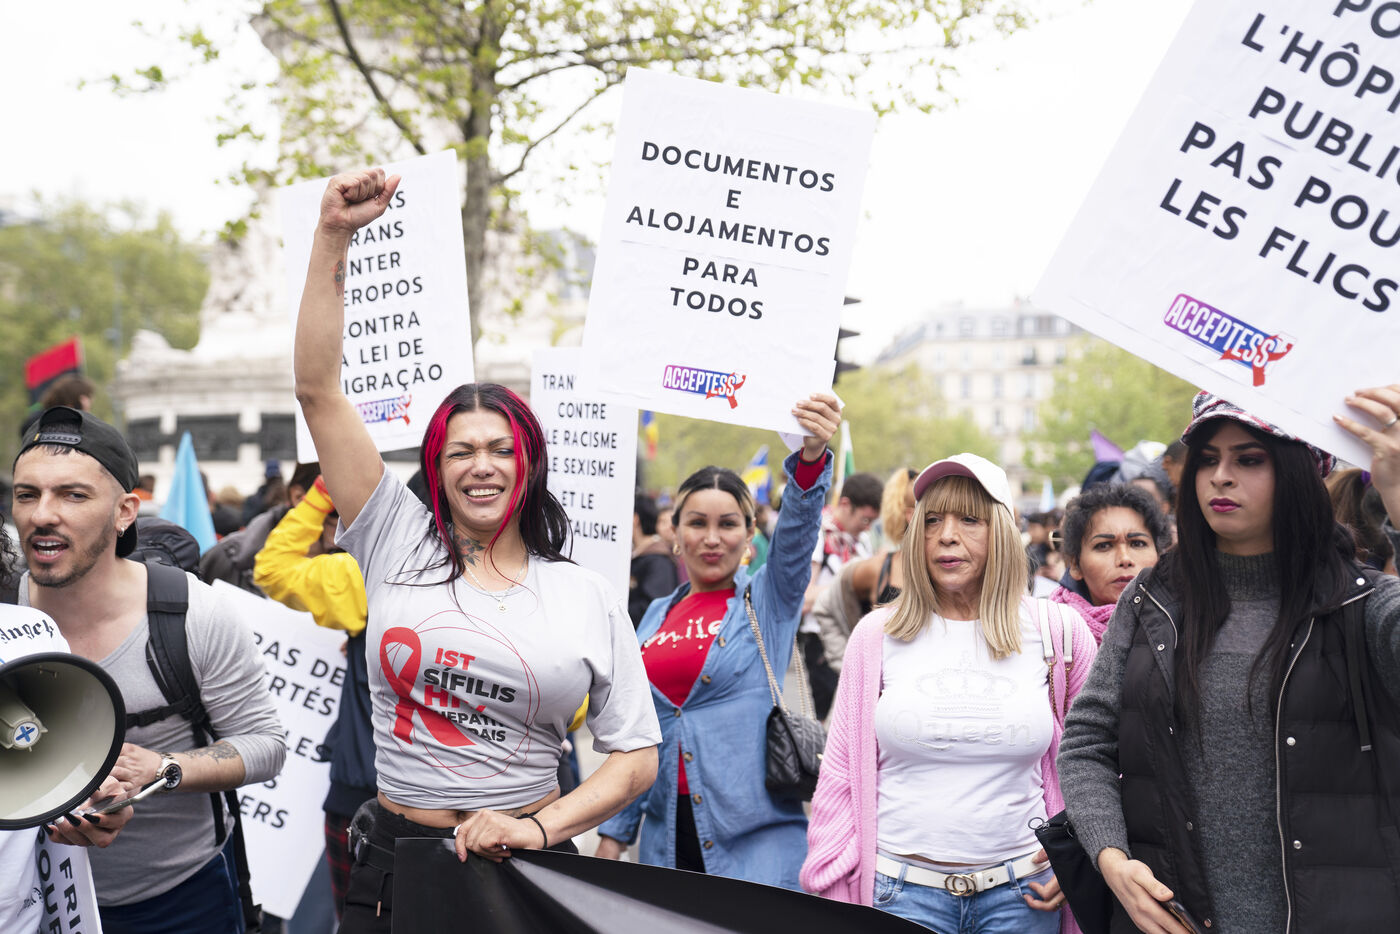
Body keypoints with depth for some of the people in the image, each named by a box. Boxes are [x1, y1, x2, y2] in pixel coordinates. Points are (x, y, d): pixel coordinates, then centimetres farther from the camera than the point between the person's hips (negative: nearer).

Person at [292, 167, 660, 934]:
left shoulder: (590, 599, -1)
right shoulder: (399, 546, 0)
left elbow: (637, 756, 0)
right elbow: (318, 389, -5)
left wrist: (540, 828, -14)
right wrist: (333, 236, -11)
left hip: (526, 871, 0)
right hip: (394, 864, 1)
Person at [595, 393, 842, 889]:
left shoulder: (769, 600, 2)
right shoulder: (657, 616, 13)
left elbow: (798, 529, -18)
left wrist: (812, 455, -38)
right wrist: (613, 834, 12)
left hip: (758, 840, -4)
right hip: (667, 835, 4)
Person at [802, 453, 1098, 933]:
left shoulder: (1058, 631, 1)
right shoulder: (877, 634, 0)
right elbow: (841, 773, 5)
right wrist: (836, 892, 1)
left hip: (1020, 892, 1)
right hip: (900, 890, 0)